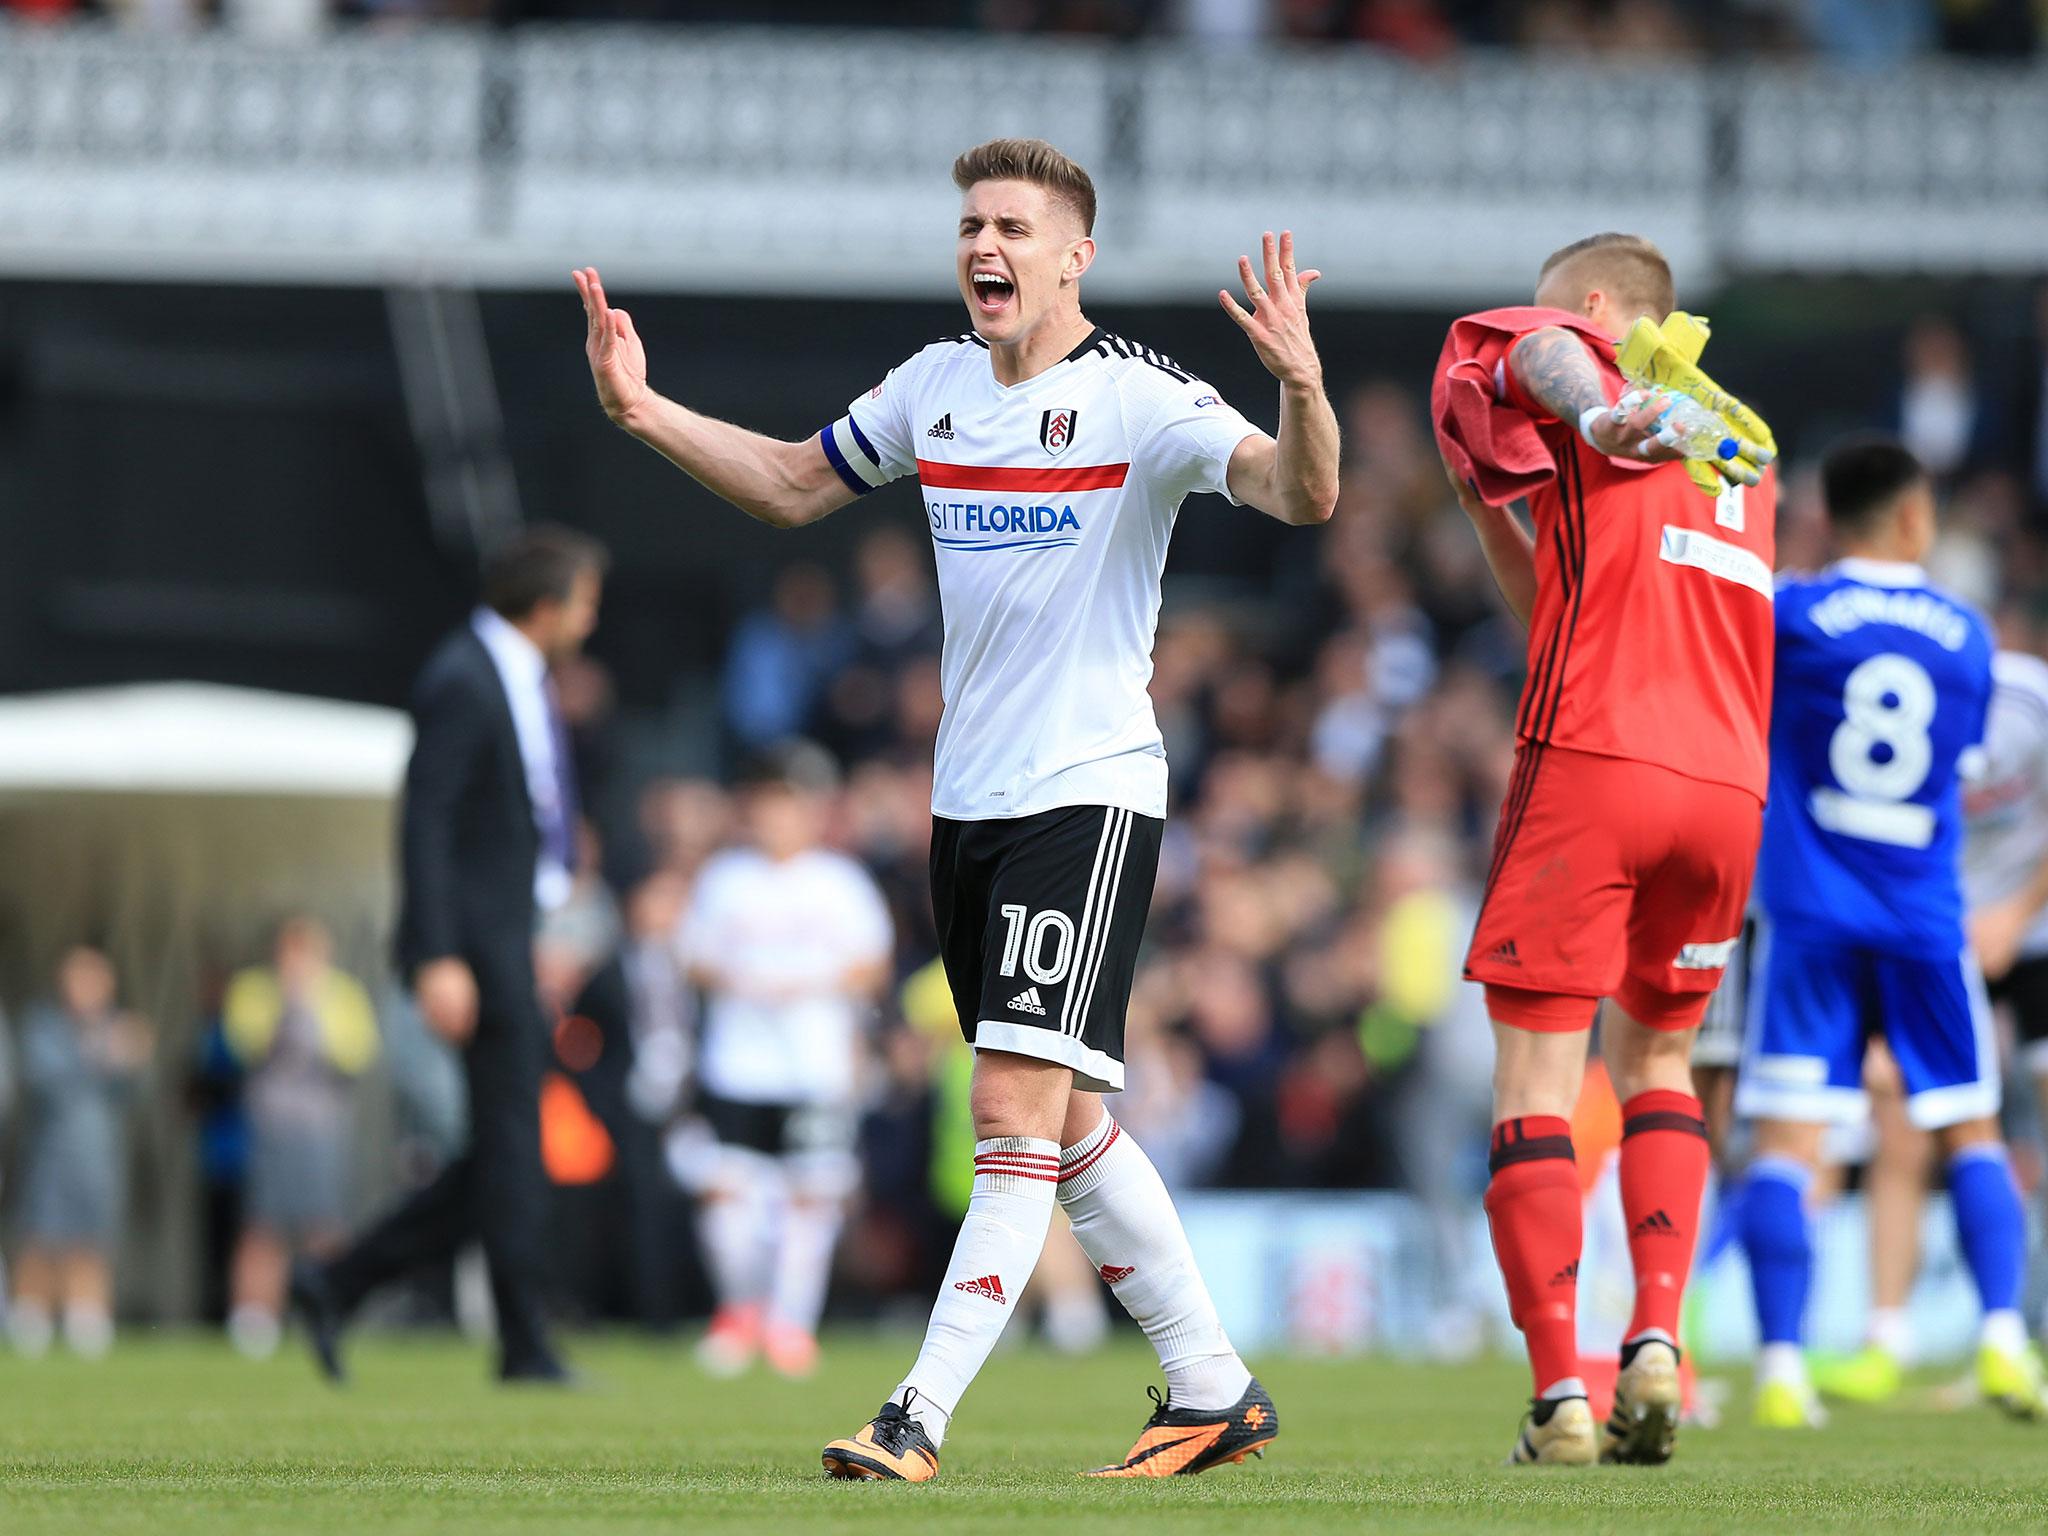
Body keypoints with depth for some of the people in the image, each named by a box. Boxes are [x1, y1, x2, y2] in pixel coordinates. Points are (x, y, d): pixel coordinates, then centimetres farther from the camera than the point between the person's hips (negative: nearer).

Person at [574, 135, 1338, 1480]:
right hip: (967, 802, 7)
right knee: (1063, 1122, 11)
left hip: (1091, 796, -7)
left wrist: (1302, 387, -42)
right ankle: (1212, 1388, 22)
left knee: (1020, 1105, -14)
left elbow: (1302, 496, -22)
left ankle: (922, 1417, -16)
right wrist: (643, 411, 12)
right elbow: (795, 485, 23)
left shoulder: (1140, 398, -11)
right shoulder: (937, 384, 9)